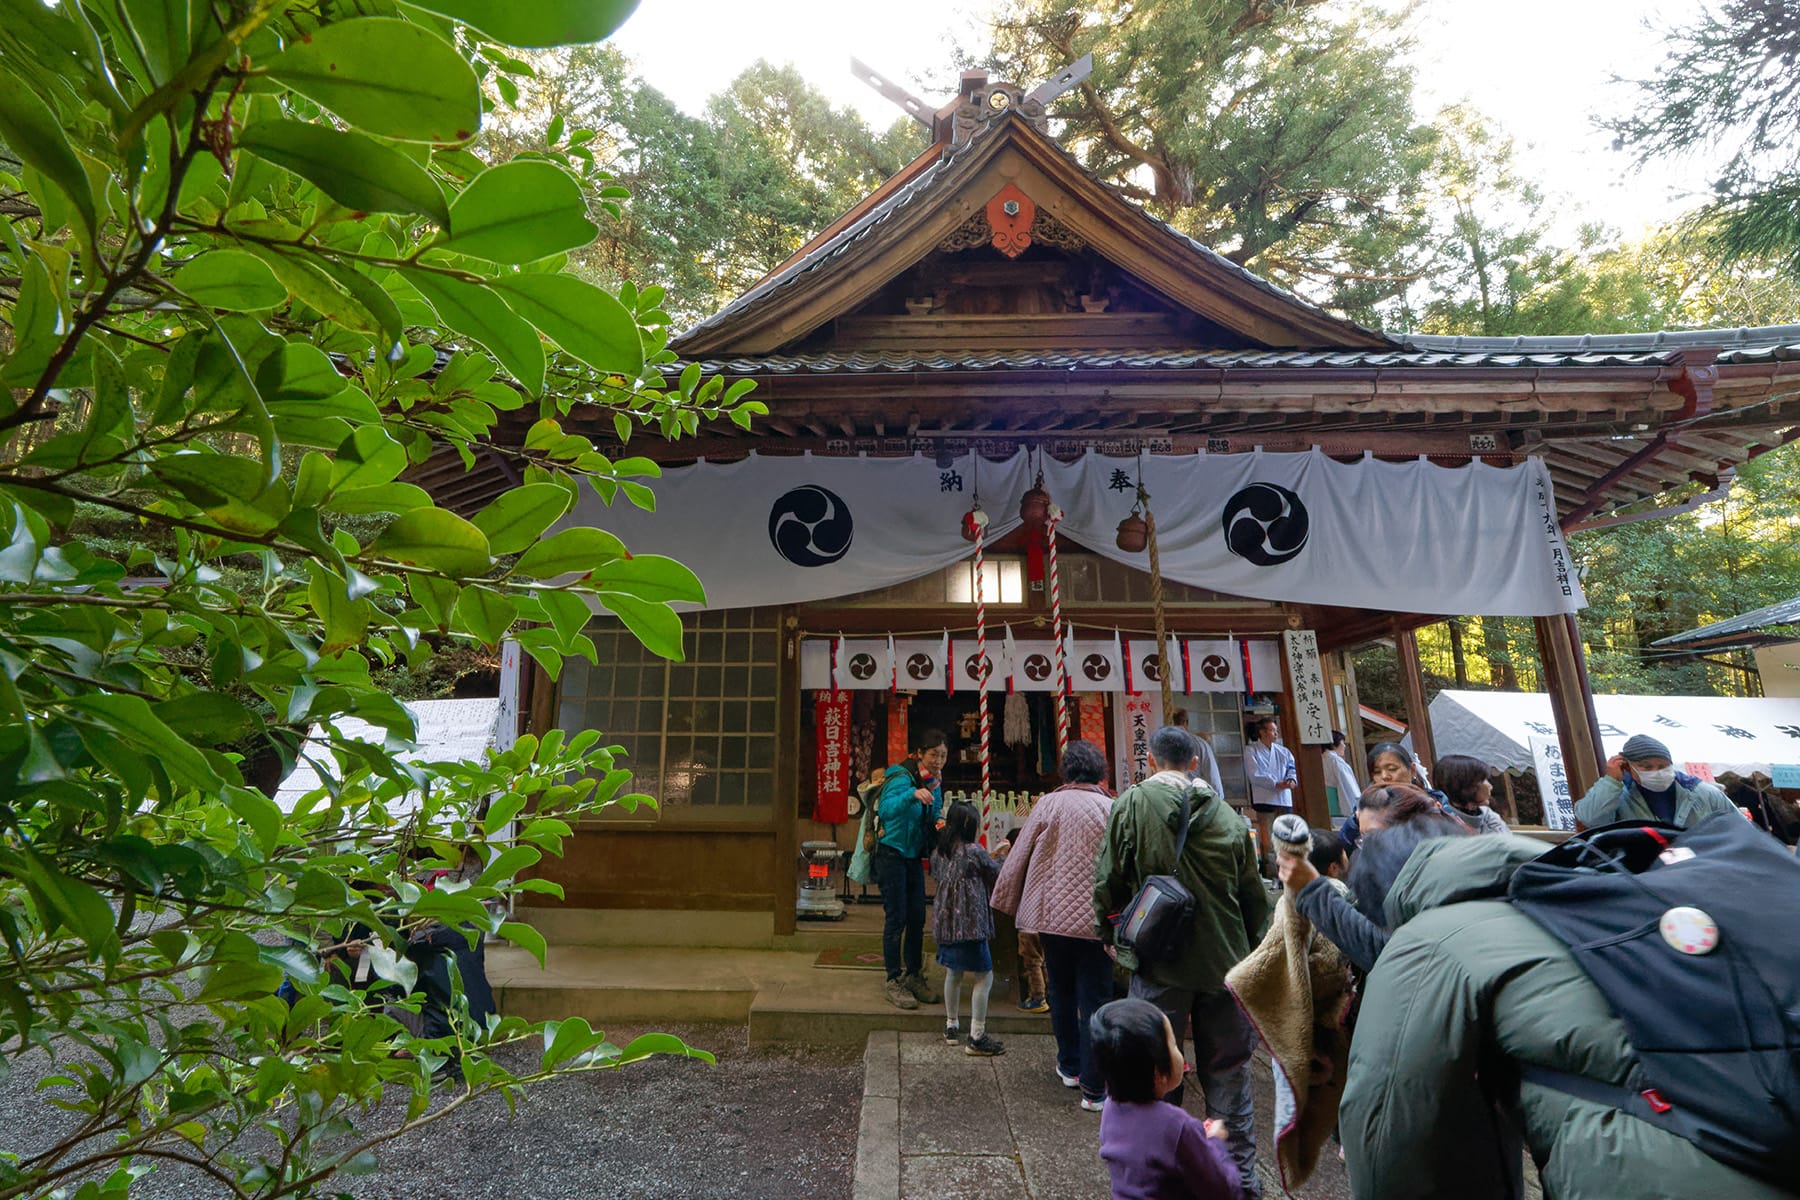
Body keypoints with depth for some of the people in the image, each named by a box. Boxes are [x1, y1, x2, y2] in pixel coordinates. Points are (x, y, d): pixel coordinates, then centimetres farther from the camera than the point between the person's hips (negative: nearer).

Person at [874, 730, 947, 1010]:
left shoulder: (935, 783, 3)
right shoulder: (902, 777, -20)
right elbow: (885, 809, -38)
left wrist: (939, 826, -7)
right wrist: (912, 795, -54)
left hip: (914, 856, 7)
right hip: (891, 853, -7)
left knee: (917, 918, 10)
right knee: (896, 919, -4)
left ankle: (913, 976, 23)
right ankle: (893, 981, 9)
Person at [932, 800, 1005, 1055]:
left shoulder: (940, 852, 5)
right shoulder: (975, 851, -14)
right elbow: (996, 875, -1)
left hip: (945, 922, 7)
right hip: (970, 924, -7)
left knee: (953, 974, 21)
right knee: (984, 977, 3)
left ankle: (951, 1026, 32)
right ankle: (976, 1037, 6)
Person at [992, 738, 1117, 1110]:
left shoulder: (1048, 804, -5)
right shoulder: (1112, 810, -7)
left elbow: (1017, 859, -2)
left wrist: (1009, 906, 10)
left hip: (1050, 915, 2)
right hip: (1096, 920, -2)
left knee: (1061, 993, 20)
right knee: (1095, 1001, 8)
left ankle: (1069, 1066, 36)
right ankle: (1093, 1088, 11)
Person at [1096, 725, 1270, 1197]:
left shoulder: (1130, 803, -7)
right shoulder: (1227, 815, 1)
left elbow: (1108, 881, -5)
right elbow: (1255, 897, 8)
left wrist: (1111, 937, 12)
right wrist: (1248, 954, 22)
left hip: (1160, 965, -3)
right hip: (1225, 963, 3)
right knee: (1228, 1077, 17)